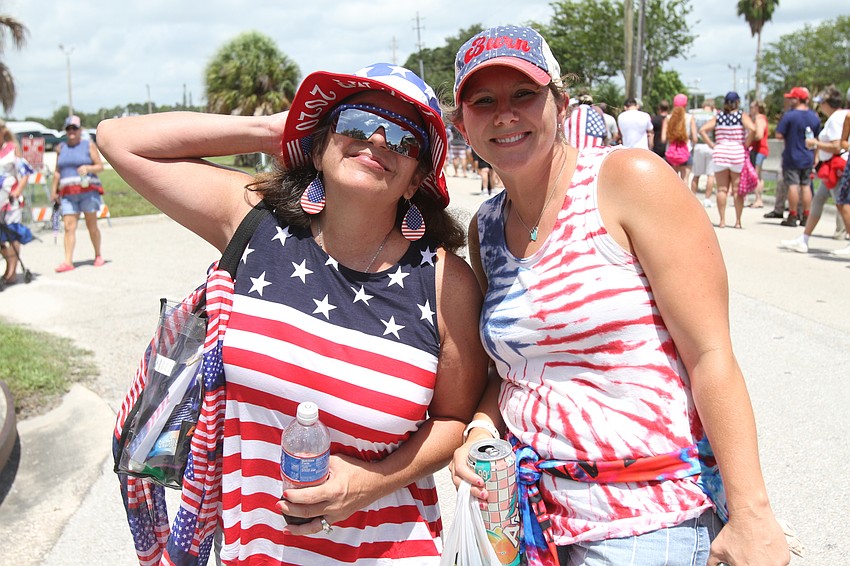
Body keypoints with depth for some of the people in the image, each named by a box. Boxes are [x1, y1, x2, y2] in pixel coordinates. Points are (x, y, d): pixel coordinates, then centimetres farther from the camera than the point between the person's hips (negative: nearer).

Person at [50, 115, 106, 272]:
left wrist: (88, 168, -17)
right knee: (69, 227, -7)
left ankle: (98, 256, 16)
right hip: (68, 193, 3)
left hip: (88, 191, -3)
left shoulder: (89, 145, 5)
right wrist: (54, 191, 16)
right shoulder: (61, 148, 17)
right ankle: (68, 261, -11)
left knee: (92, 225, 1)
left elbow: (100, 166, 2)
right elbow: (58, 172, 21)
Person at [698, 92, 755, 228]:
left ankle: (722, 220, 3)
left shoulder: (718, 117, 7)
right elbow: (752, 129, -17)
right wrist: (746, 145, -6)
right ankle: (738, 221, 7)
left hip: (720, 153, 2)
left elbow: (702, 130, -2)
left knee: (722, 189, 5)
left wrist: (712, 145, 0)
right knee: (737, 190, 5)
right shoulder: (742, 116, -1)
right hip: (738, 153, -2)